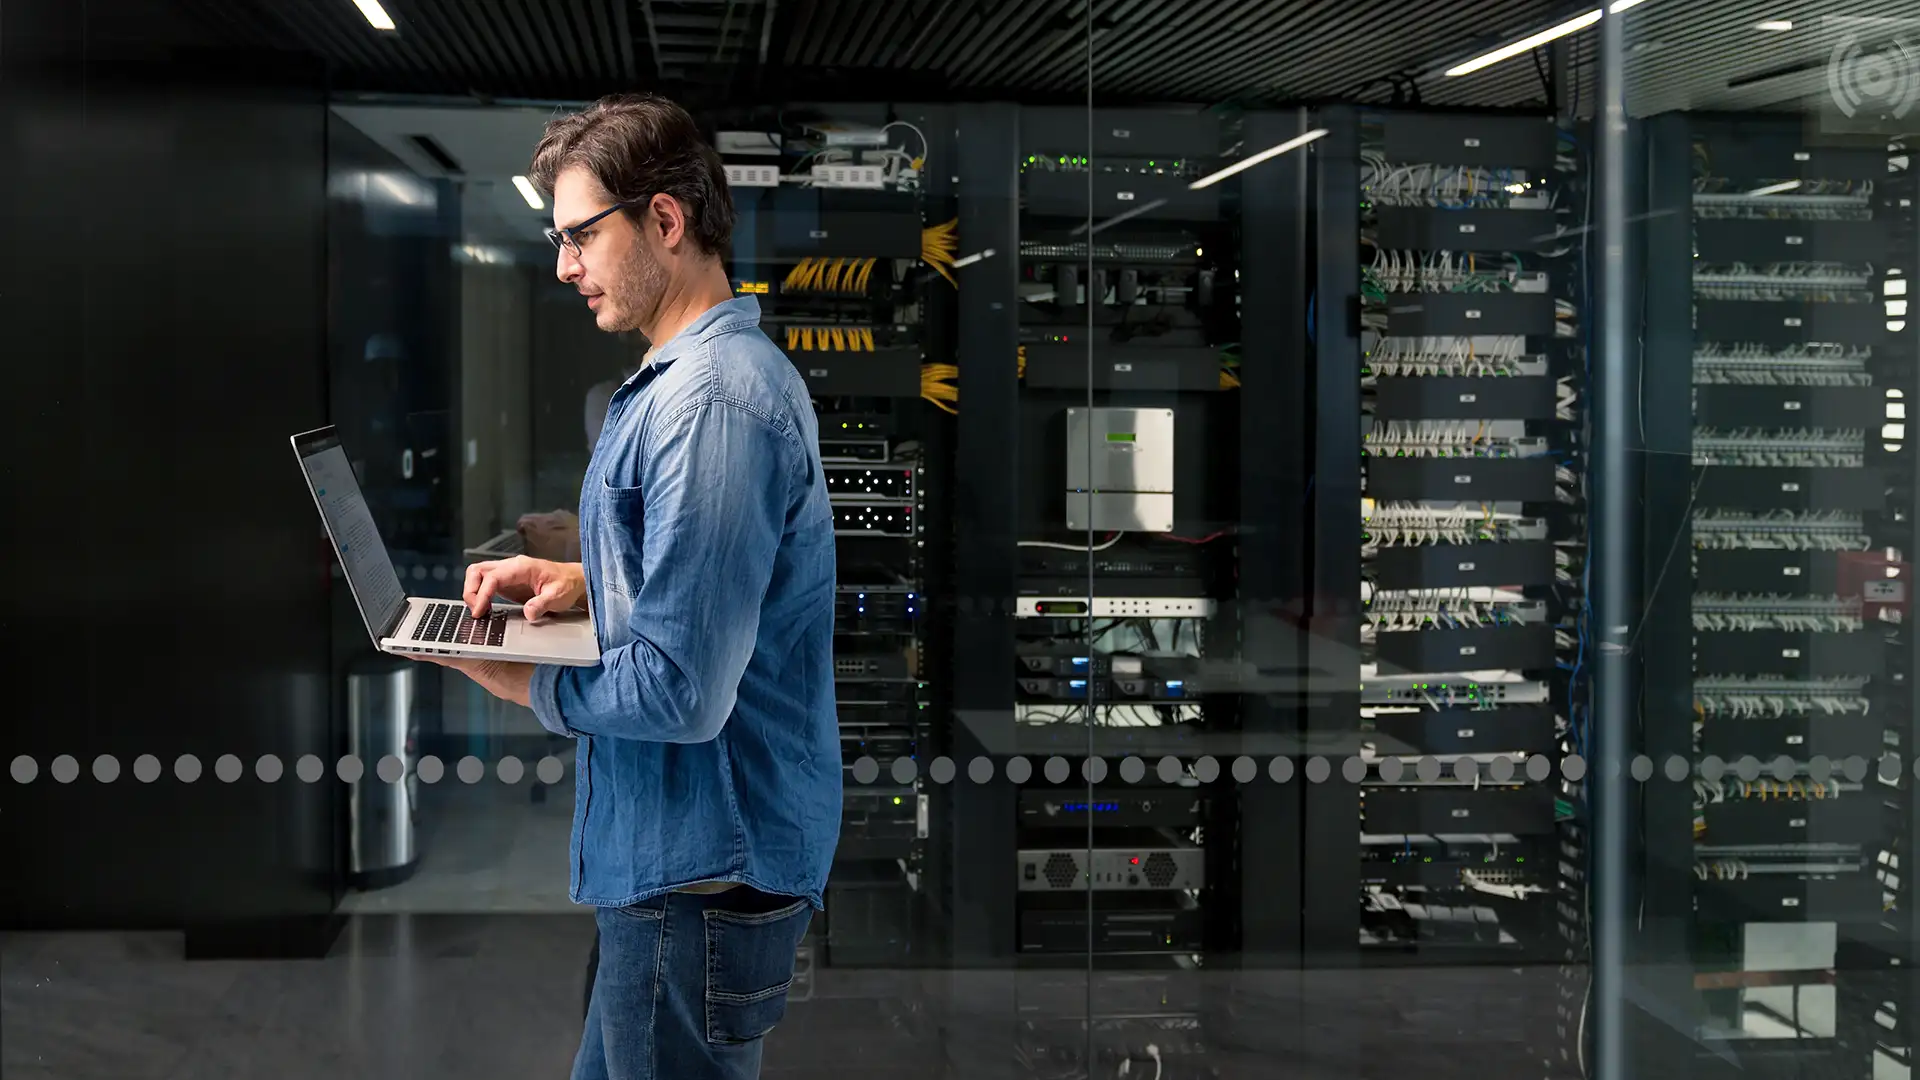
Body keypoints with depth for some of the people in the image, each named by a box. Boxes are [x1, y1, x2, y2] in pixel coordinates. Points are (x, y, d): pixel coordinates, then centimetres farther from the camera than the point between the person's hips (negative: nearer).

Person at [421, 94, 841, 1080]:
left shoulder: (711, 404, -23)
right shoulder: (703, 371, 12)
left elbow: (682, 693, -26)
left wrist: (523, 685, -9)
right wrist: (581, 581, 9)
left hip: (700, 877, -11)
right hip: (690, 851, 11)